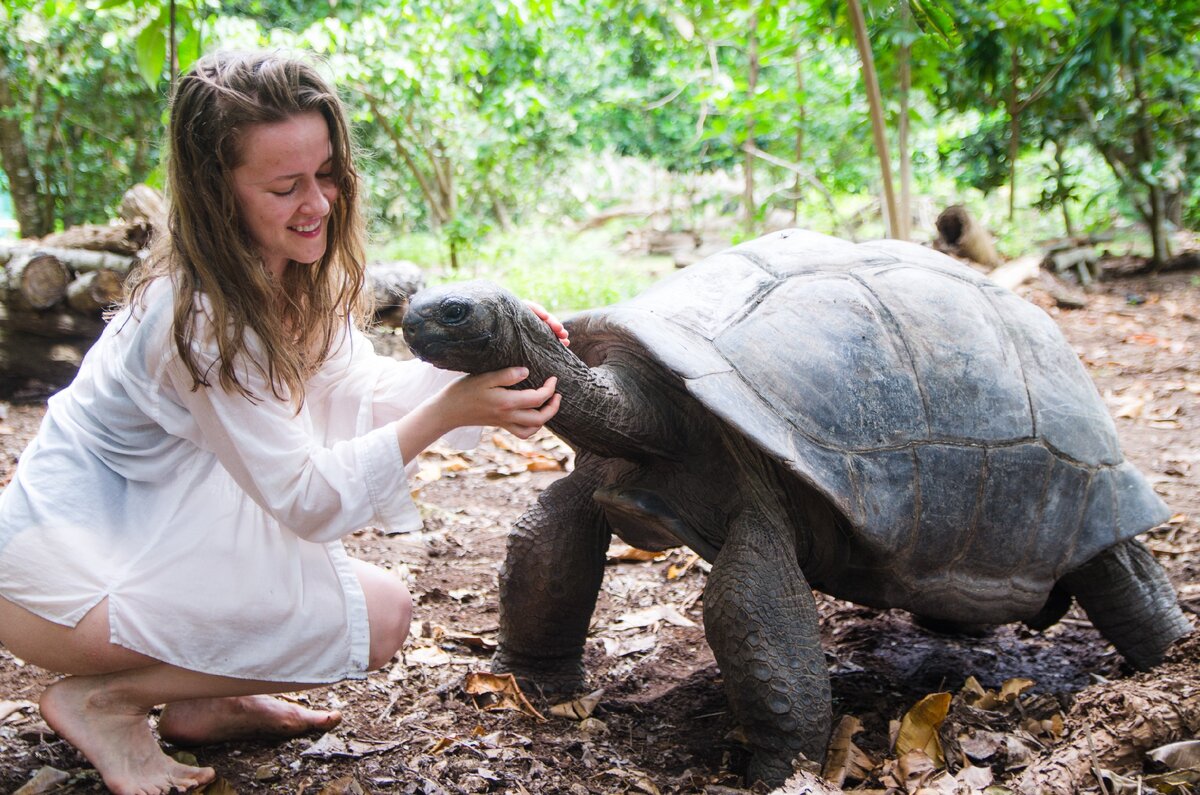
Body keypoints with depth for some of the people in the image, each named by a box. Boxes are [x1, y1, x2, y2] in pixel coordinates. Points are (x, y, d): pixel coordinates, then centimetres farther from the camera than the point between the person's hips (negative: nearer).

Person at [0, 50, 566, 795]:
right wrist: (445, 414, -33)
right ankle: (103, 698, -3)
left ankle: (203, 702, 10)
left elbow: (363, 390, 3)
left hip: (143, 526, 9)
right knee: (378, 617, -14)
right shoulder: (198, 316, -27)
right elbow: (306, 501, -24)